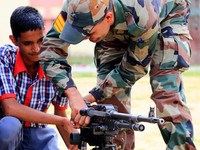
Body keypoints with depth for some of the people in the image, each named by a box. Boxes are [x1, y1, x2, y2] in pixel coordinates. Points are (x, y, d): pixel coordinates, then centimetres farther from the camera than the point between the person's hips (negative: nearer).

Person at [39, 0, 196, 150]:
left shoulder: (143, 17, -44)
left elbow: (134, 69, -29)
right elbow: (50, 50, -33)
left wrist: (91, 97, -31)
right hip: (117, 30, 4)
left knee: (167, 89, -21)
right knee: (110, 97, -8)